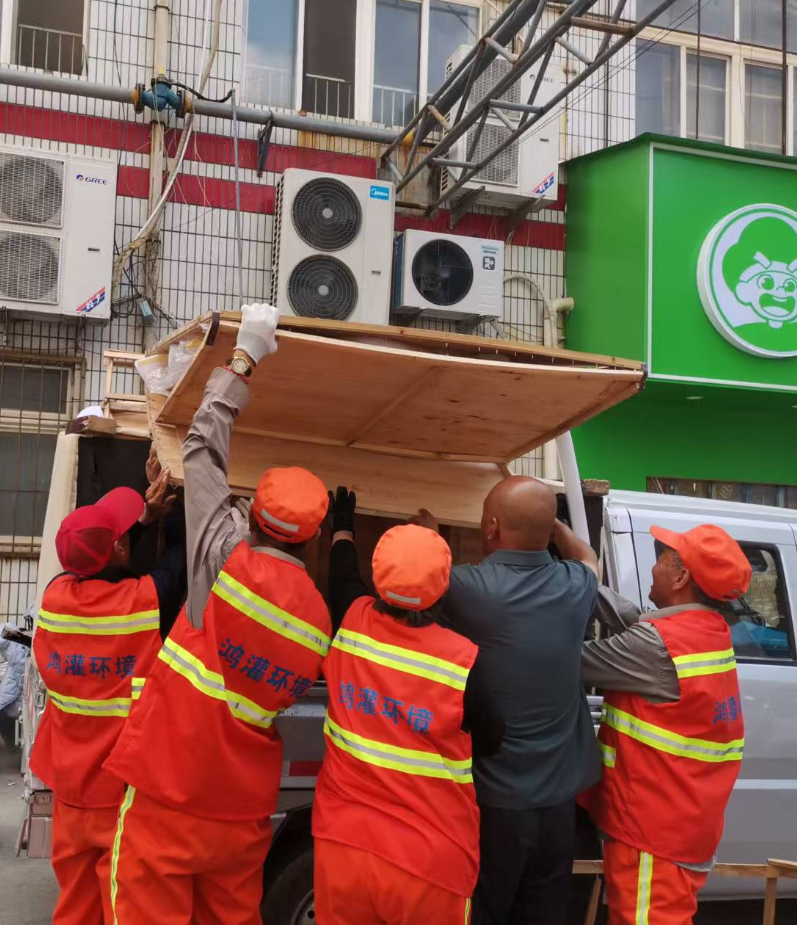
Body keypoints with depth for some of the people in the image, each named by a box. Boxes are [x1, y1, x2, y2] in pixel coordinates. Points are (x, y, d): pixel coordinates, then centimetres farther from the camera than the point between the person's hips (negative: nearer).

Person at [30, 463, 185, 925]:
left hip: (70, 784, 5)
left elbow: (92, 561, 14)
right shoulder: (144, 599, -19)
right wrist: (179, 496, 10)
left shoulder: (54, 596, -6)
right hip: (126, 787, -5)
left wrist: (145, 516, 8)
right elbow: (183, 555, -3)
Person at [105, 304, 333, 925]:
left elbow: (204, 447, -3)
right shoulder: (321, 618, 2)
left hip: (167, 792, -5)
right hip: (245, 809, 5)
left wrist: (244, 358, 5)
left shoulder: (228, 560, -12)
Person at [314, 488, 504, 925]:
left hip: (342, 848, 3)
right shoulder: (463, 660, -18)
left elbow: (343, 575, 15)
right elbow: (492, 741, -1)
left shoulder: (351, 625, -8)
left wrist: (343, 525, 35)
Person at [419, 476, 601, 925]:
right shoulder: (575, 586, -4)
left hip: (493, 802, -4)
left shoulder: (469, 588, -18)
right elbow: (590, 557, 22)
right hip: (559, 800, 4)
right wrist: (549, 519, 32)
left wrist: (425, 529, 20)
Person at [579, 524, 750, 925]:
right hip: (682, 824, 9)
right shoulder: (711, 632, 4)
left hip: (654, 830, -9)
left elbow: (577, 662, -14)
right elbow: (629, 619, 6)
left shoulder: (659, 644, -23)